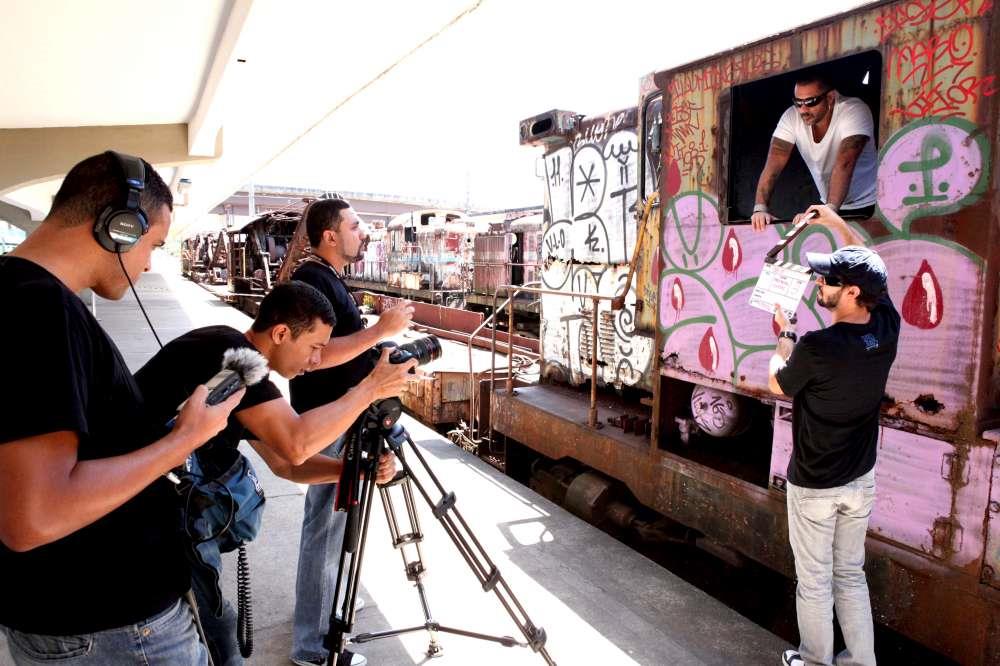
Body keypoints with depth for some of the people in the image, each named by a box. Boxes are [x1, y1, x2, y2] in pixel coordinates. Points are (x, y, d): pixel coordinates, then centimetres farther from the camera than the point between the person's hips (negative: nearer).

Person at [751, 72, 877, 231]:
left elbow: (844, 164, -34)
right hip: (829, 206, 4)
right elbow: (774, 164, -19)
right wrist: (760, 208, -35)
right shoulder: (792, 117, -10)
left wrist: (830, 209, -48)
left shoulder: (854, 111, -20)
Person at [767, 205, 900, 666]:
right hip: (861, 480, 6)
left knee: (814, 582, 12)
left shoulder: (816, 347, -28)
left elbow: (778, 385, -7)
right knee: (851, 574, 22)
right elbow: (869, 270, 11)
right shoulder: (887, 329, -9)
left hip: (813, 486, -6)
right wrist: (838, 224, 16)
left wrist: (784, 335, 6)